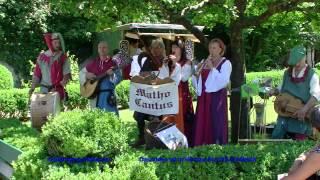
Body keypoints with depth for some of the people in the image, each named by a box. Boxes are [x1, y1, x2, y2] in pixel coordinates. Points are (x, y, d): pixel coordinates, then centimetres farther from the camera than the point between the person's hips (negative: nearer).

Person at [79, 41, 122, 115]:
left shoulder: (112, 63, -2)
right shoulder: (93, 62, 10)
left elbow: (118, 79, -7)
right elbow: (82, 72, 20)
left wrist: (112, 74, -25)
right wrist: (86, 75, -1)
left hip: (108, 94, -4)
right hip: (94, 94, 4)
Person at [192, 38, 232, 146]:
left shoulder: (225, 63, 1)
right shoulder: (204, 62, 15)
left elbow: (224, 81, -15)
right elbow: (195, 82, 14)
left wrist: (212, 68, -14)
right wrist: (197, 73, -6)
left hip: (217, 98, -5)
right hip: (203, 98, 5)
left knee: (217, 124, -5)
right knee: (202, 124, 3)